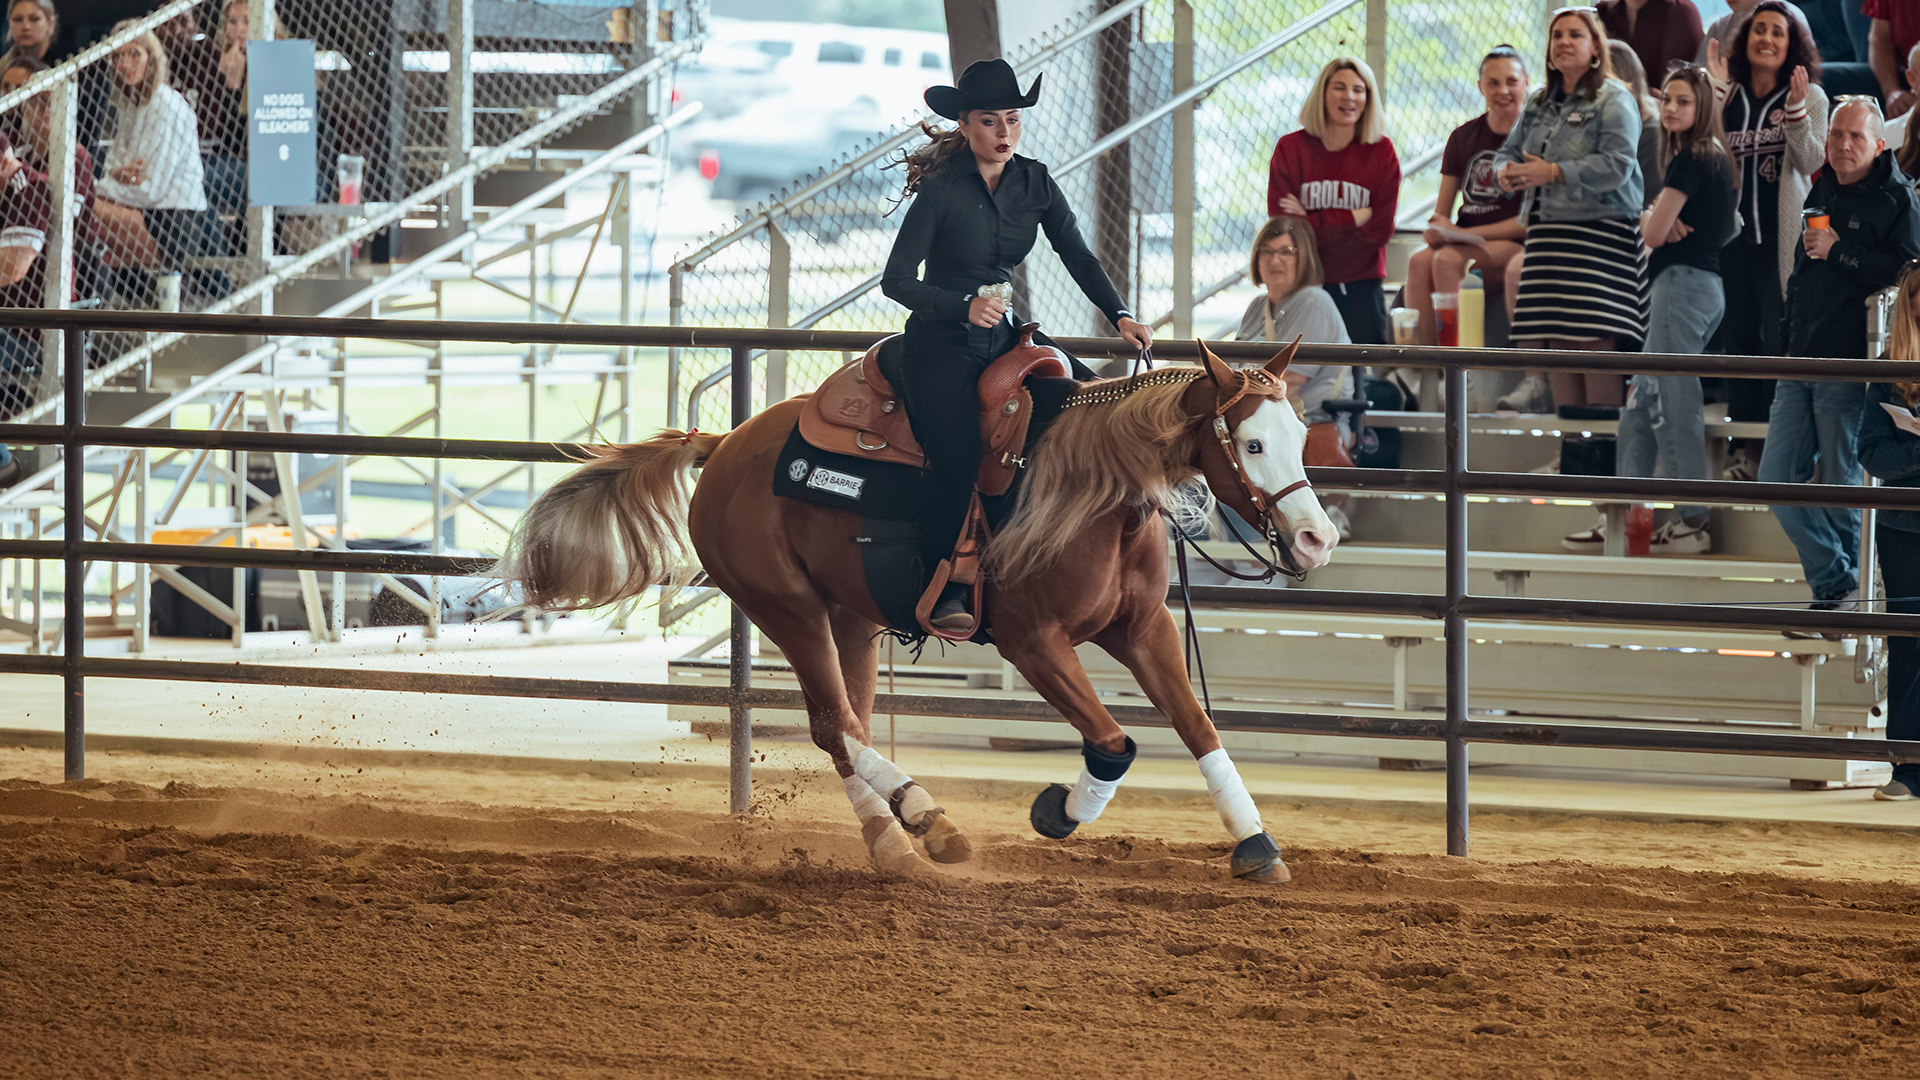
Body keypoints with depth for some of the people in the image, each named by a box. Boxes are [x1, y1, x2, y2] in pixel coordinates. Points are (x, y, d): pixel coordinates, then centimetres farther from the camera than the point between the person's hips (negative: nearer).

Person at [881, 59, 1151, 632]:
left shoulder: (1034, 183, 4)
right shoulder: (942, 192, -13)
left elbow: (1078, 257, 5)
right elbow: (896, 279, -13)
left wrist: (1121, 316, -10)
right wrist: (965, 306, -27)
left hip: (1001, 337, 6)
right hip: (941, 343, -6)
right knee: (958, 458, -23)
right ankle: (943, 593, -15)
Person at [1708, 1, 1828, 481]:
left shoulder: (1810, 97, 2)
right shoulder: (1729, 97, 9)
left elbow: (1811, 161, -7)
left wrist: (1795, 109, -22)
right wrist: (1715, 91, -10)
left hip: (1782, 234, -4)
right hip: (1734, 230, 4)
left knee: (1780, 337, -6)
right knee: (1738, 336, 7)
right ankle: (1745, 450, 14)